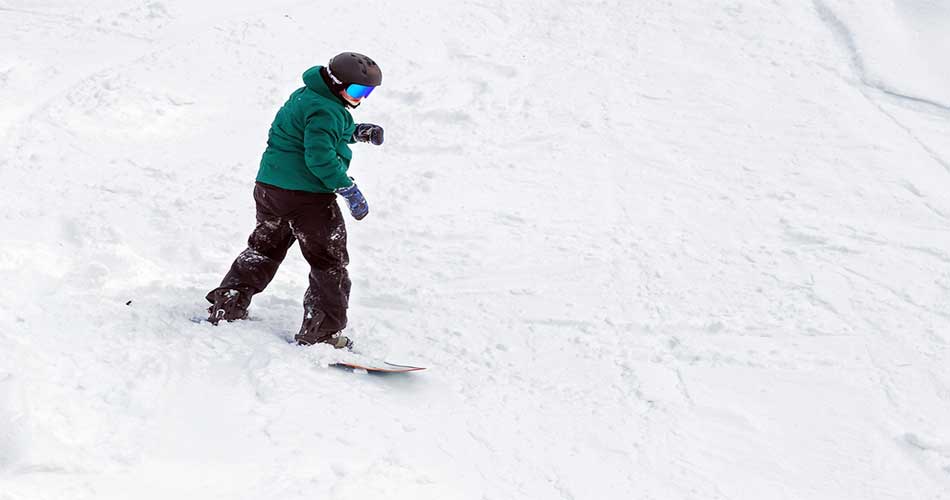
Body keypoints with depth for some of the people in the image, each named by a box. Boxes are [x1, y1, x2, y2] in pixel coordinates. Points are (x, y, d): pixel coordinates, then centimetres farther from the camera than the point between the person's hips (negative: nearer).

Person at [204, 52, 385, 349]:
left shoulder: (306, 96, 15)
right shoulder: (326, 111, -17)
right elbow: (321, 157, -25)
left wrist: (358, 132, 15)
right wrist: (350, 191, -20)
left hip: (268, 188, 9)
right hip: (306, 196, -9)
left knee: (265, 247, 25)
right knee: (330, 263, 2)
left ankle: (226, 307, 26)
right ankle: (321, 333, 3)